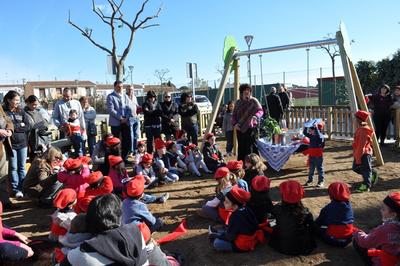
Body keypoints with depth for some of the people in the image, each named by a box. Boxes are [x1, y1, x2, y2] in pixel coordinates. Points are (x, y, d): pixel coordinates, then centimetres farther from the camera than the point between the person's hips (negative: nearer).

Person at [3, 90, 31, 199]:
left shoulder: (21, 111, 7)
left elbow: (28, 127, 1)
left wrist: (14, 127, -9)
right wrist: (20, 126, -9)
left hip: (23, 143, 3)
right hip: (11, 144, -3)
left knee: (22, 167, 10)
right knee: (13, 168, 4)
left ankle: (23, 188, 18)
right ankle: (16, 189, 13)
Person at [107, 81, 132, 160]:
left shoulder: (125, 96, 15)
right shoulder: (110, 96, -1)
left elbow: (129, 109, 9)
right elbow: (111, 110, -11)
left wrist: (126, 118, -7)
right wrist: (120, 118, -14)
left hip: (126, 122, 5)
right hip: (115, 122, -5)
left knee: (127, 140, 5)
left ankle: (124, 157, 17)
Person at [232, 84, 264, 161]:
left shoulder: (253, 101, 1)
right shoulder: (238, 102, 12)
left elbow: (260, 110, -10)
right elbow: (234, 115, 15)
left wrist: (256, 116, -32)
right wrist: (234, 123, -3)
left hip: (251, 127, -4)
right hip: (240, 128, 4)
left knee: (252, 147, -7)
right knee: (241, 148, 7)